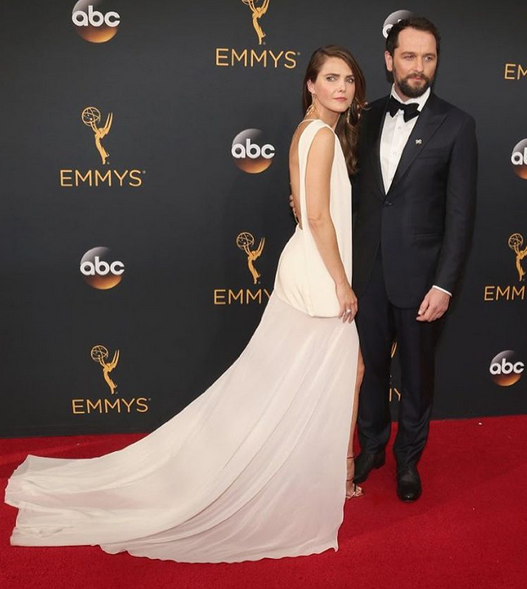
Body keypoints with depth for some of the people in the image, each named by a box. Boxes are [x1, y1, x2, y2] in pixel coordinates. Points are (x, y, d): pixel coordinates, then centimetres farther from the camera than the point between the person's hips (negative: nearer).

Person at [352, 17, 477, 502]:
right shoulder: (370, 117, 5)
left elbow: (460, 213, -9)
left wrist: (444, 285, -13)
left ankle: (409, 457, 35)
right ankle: (372, 445, 40)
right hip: (367, 271, 3)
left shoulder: (456, 125, -7)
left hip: (418, 275, -3)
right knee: (370, 366, 17)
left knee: (417, 372, 13)